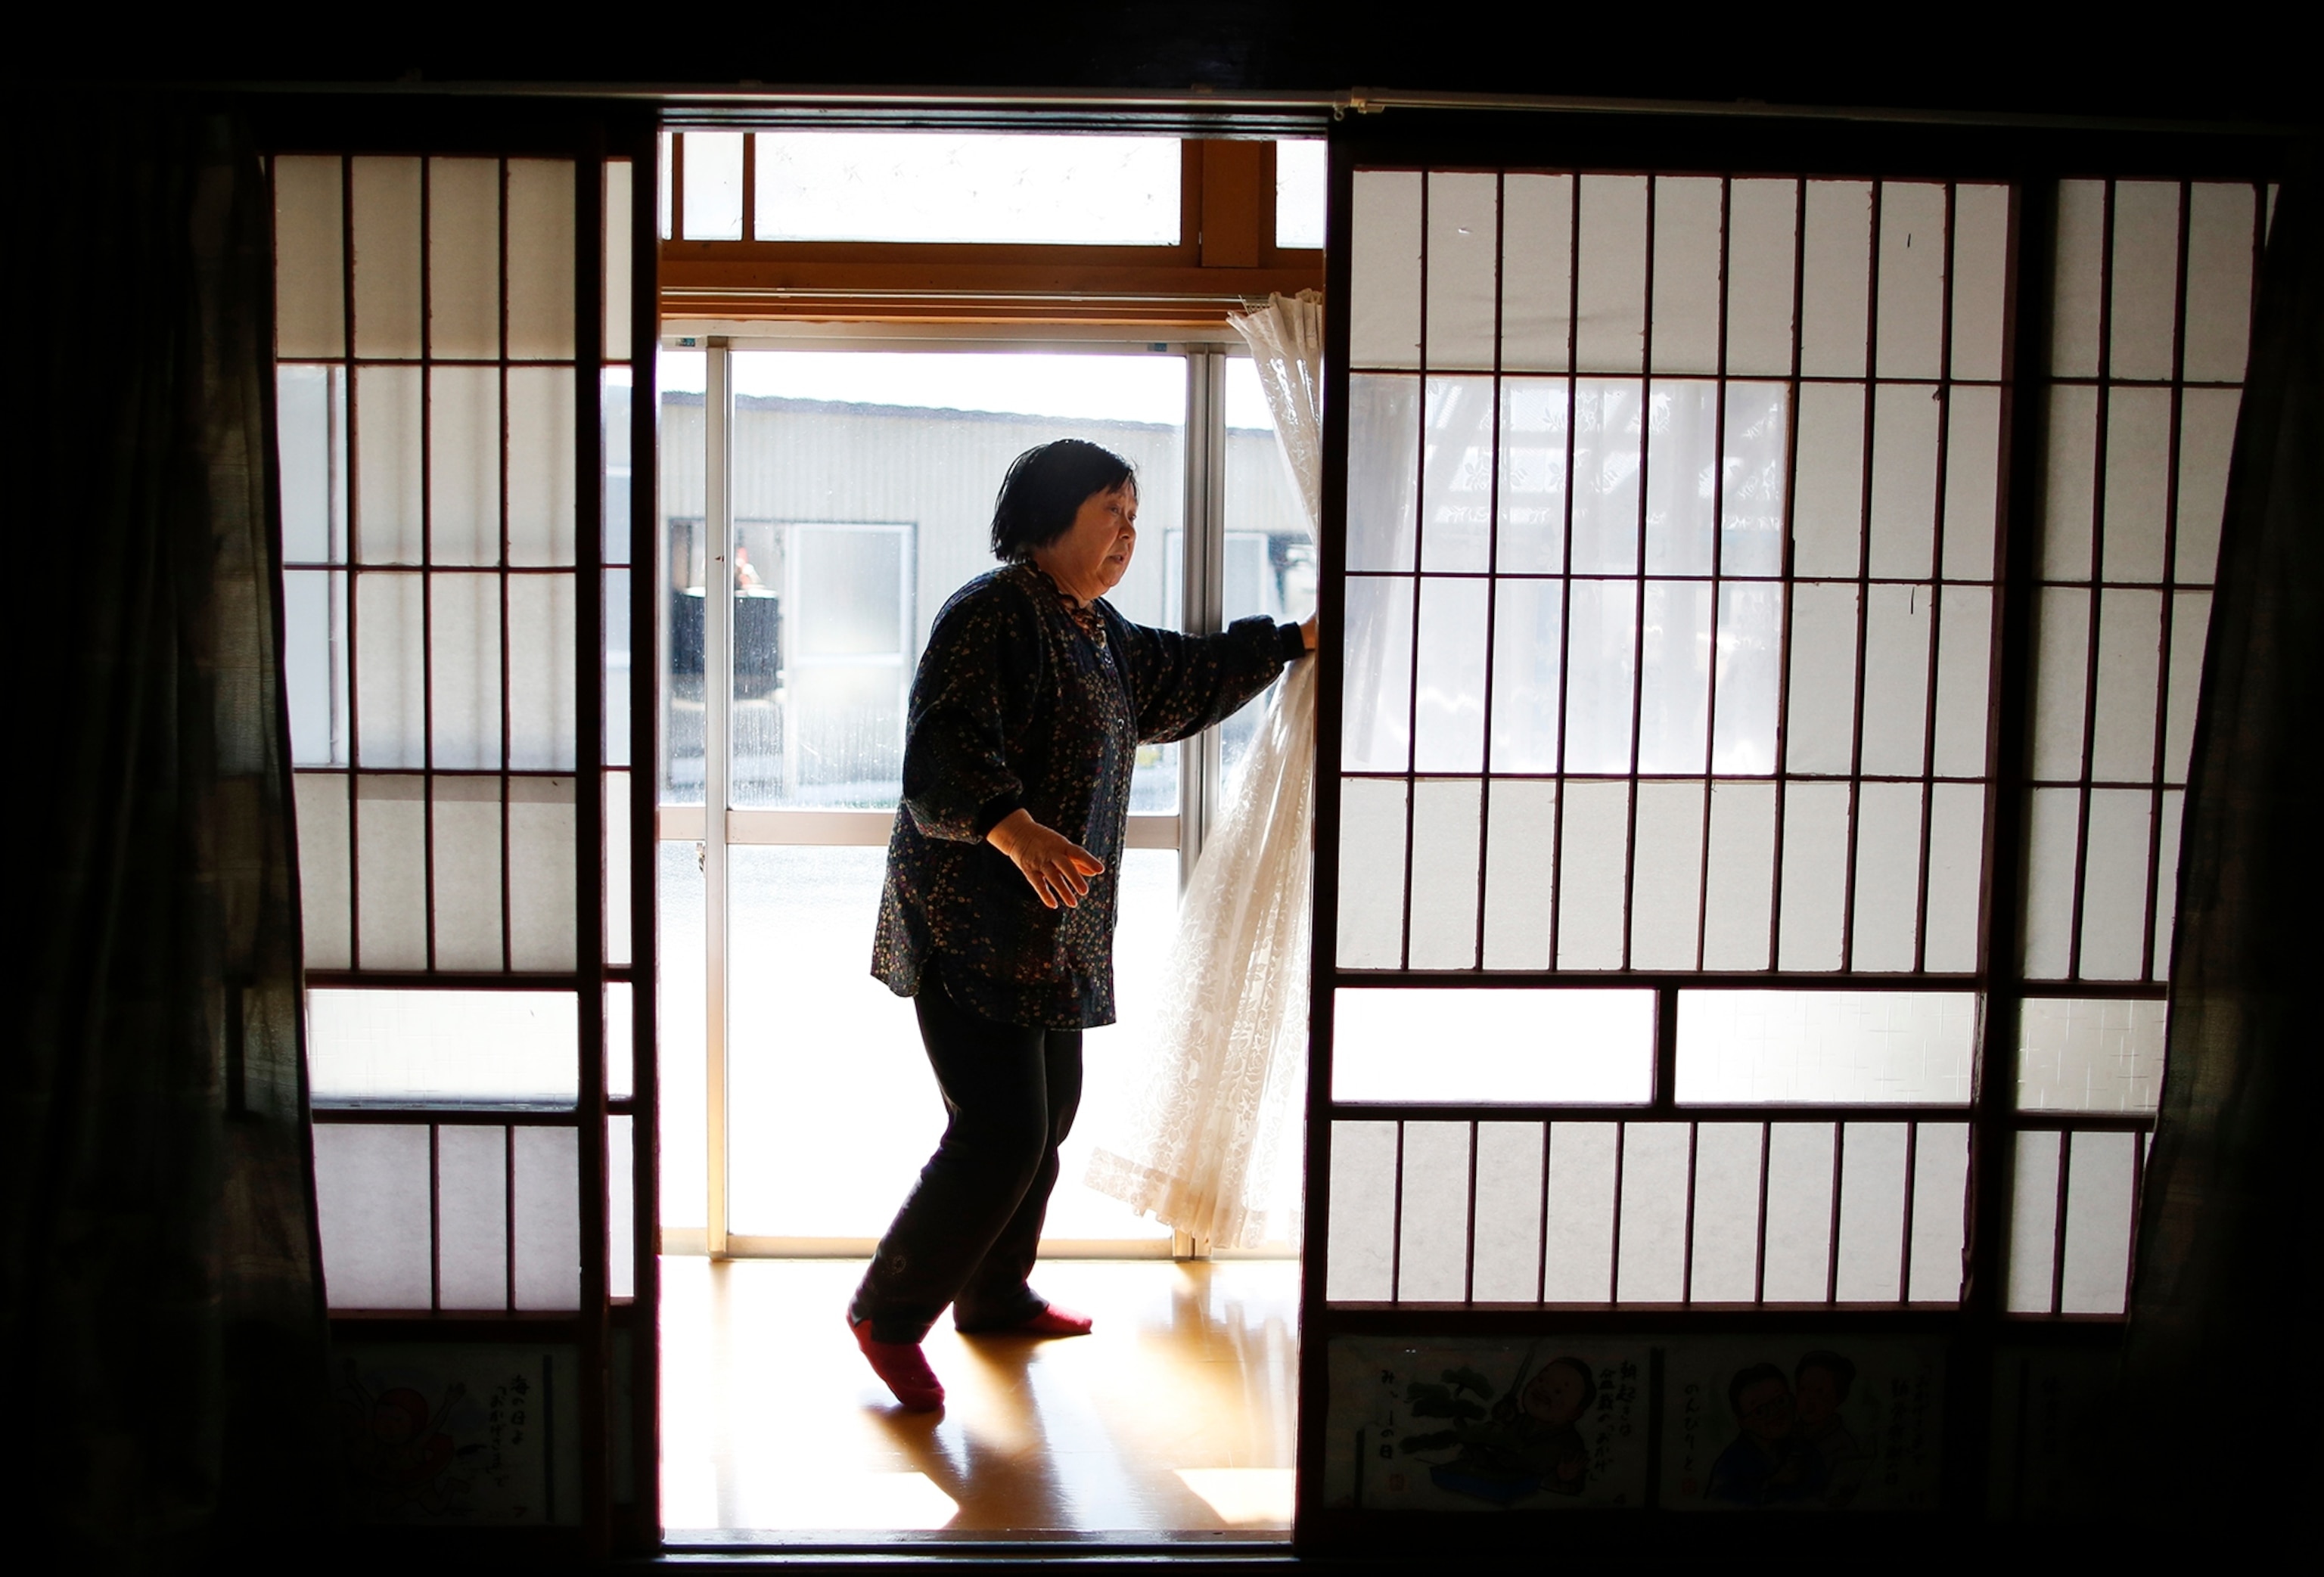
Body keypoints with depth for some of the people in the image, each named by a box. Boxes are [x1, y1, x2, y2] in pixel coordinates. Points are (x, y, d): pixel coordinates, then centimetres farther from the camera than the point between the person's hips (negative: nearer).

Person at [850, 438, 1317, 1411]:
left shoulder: (1095, 629, 14)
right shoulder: (993, 613, -16)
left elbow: (1182, 680, 30)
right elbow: (943, 752, -27)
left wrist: (1297, 642, 30)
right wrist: (1013, 827, -44)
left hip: (1052, 925, 10)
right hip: (971, 924, -10)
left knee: (1049, 1115, 16)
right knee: (1000, 1135, -11)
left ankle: (995, 1299, 34)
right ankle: (890, 1314, 7)